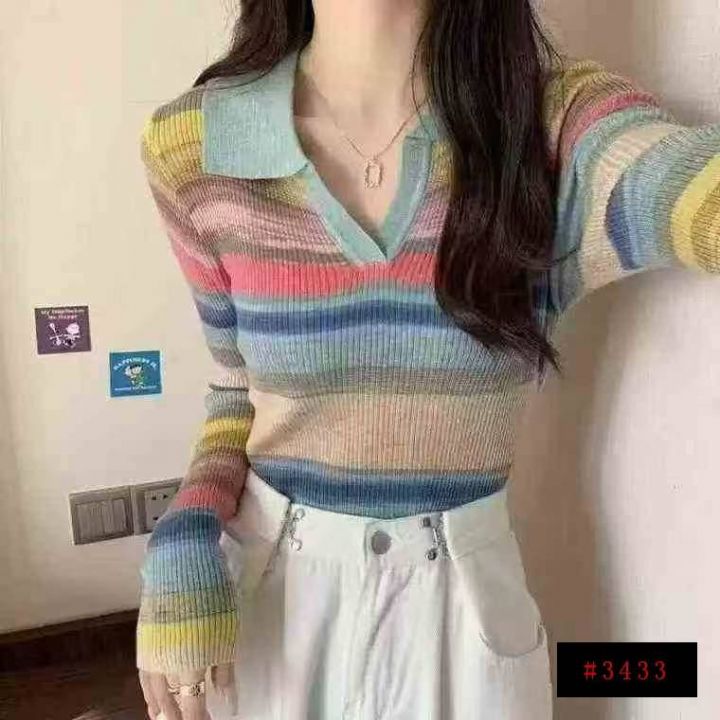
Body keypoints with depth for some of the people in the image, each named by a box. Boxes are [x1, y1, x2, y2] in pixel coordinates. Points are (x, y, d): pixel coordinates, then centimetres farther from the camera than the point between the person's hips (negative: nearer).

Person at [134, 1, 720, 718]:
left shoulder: (553, 122, -14)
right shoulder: (192, 148, -9)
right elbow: (240, 383, 2)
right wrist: (185, 539, -13)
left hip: (464, 597, 0)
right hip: (268, 584, 2)